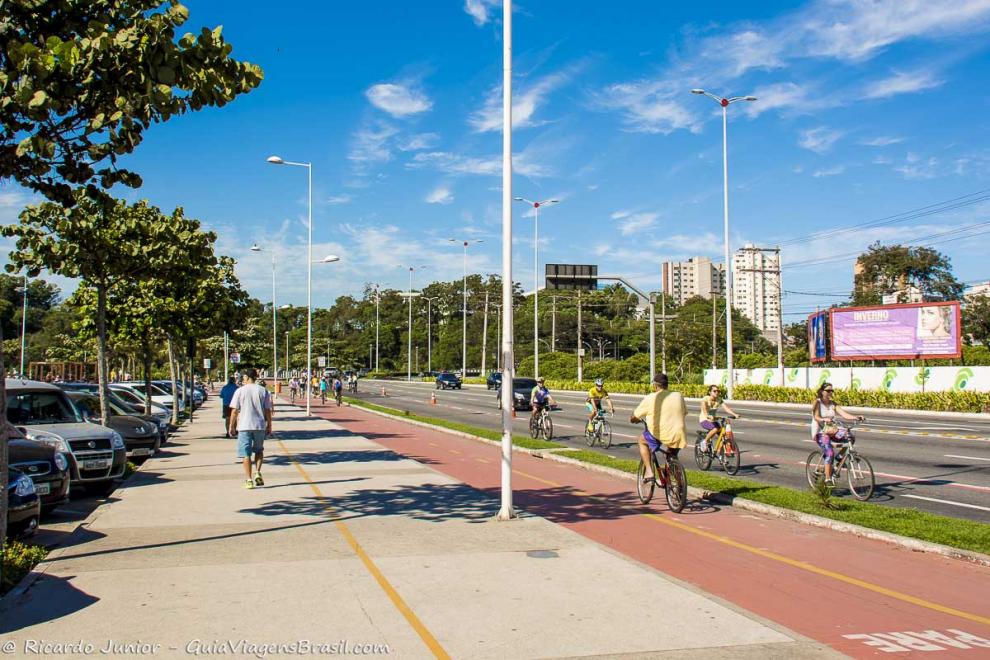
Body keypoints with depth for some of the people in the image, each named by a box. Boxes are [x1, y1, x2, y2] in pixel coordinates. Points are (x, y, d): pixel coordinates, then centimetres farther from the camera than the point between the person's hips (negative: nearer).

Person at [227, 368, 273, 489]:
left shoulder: (240, 391, -3)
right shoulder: (263, 391, 2)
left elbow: (234, 411, -3)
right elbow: (267, 411, 3)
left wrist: (232, 426, 7)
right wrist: (269, 426, 11)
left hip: (244, 426, -2)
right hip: (260, 426, 2)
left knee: (246, 454, 4)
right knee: (259, 450, 20)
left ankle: (249, 480, 2)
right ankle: (257, 472, 3)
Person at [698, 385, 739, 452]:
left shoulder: (719, 400, -5)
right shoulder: (705, 400, -19)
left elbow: (726, 408, -17)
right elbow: (704, 410, -35)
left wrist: (735, 414, -34)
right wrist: (709, 416, -56)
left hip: (713, 420, 6)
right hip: (704, 420, -6)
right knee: (715, 429, -33)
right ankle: (705, 442, -11)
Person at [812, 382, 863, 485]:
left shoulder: (833, 404, 10)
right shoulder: (817, 402, -5)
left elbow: (844, 414, -2)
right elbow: (816, 417, -18)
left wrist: (856, 418, -20)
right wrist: (825, 419, -40)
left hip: (832, 430, 5)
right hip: (820, 431, -5)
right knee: (829, 453, -25)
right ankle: (828, 479, -16)